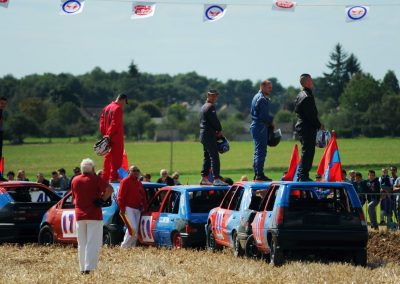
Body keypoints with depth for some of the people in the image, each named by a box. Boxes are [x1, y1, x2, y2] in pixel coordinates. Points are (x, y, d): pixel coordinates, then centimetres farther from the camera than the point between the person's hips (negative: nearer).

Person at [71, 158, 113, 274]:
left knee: (82, 244, 13)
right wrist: (102, 199, -8)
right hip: (94, 215, -5)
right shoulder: (96, 179, -6)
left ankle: (82, 268, 16)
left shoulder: (75, 181, 8)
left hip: (79, 216, 5)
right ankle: (88, 268, -16)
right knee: (93, 243, -6)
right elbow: (110, 189, -20)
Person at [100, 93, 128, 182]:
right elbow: (115, 124, -19)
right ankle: (114, 178, -8)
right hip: (116, 138, -8)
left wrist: (104, 134, 12)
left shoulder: (106, 108, 13)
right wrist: (109, 134, -16)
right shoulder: (118, 109, -13)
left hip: (108, 137, 8)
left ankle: (105, 178, 16)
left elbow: (102, 121, 13)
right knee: (116, 158, -5)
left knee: (108, 158, 14)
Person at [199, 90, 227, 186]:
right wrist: (219, 130, -1)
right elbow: (214, 120, -17)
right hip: (209, 135, -10)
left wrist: (217, 131, 11)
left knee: (207, 157, 15)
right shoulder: (210, 107, -14)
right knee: (214, 157, -12)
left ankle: (204, 178, 18)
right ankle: (216, 179, -17)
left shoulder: (204, 106, 18)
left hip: (204, 135, 10)